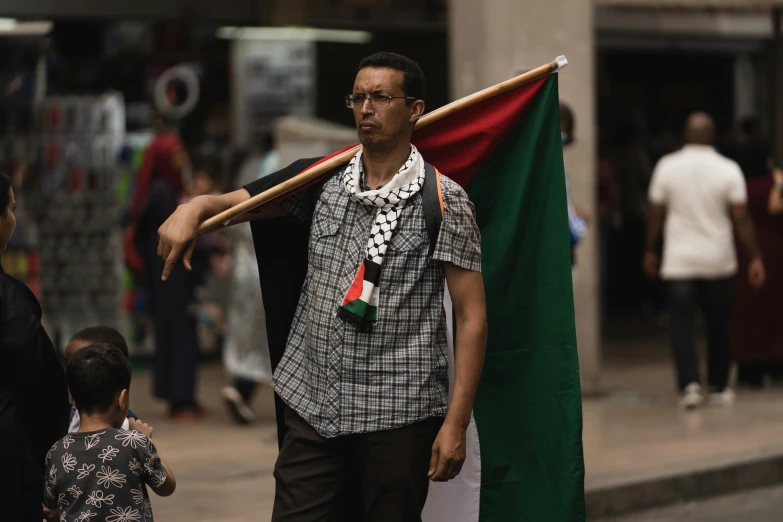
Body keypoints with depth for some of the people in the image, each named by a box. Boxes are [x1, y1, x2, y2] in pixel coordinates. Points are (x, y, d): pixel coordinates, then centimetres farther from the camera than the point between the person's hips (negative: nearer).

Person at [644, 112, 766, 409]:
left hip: (679, 262, -1)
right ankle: (719, 387, 20)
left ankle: (690, 383, -19)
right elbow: (741, 218, -7)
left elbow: (656, 214, 1)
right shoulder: (728, 170, -6)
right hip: (719, 262, 1)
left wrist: (650, 251, 14)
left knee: (681, 323, -1)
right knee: (719, 325, 13)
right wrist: (755, 258, -2)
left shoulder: (667, 167, -4)